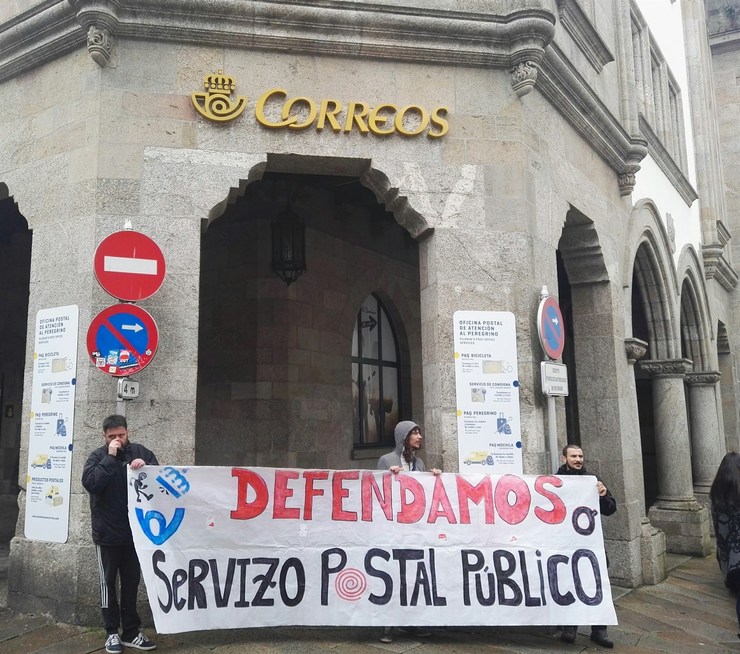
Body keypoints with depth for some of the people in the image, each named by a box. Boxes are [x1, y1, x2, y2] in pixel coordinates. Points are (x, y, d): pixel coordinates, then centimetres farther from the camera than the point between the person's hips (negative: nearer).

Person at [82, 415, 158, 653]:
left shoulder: (140, 452, 2)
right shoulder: (98, 456, -3)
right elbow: (90, 483, -18)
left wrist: (146, 466, -20)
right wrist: (110, 458, -21)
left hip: (135, 531, 2)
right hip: (107, 533, -2)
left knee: (131, 582, 10)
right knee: (108, 582, 8)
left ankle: (131, 631, 19)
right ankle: (112, 632, 18)